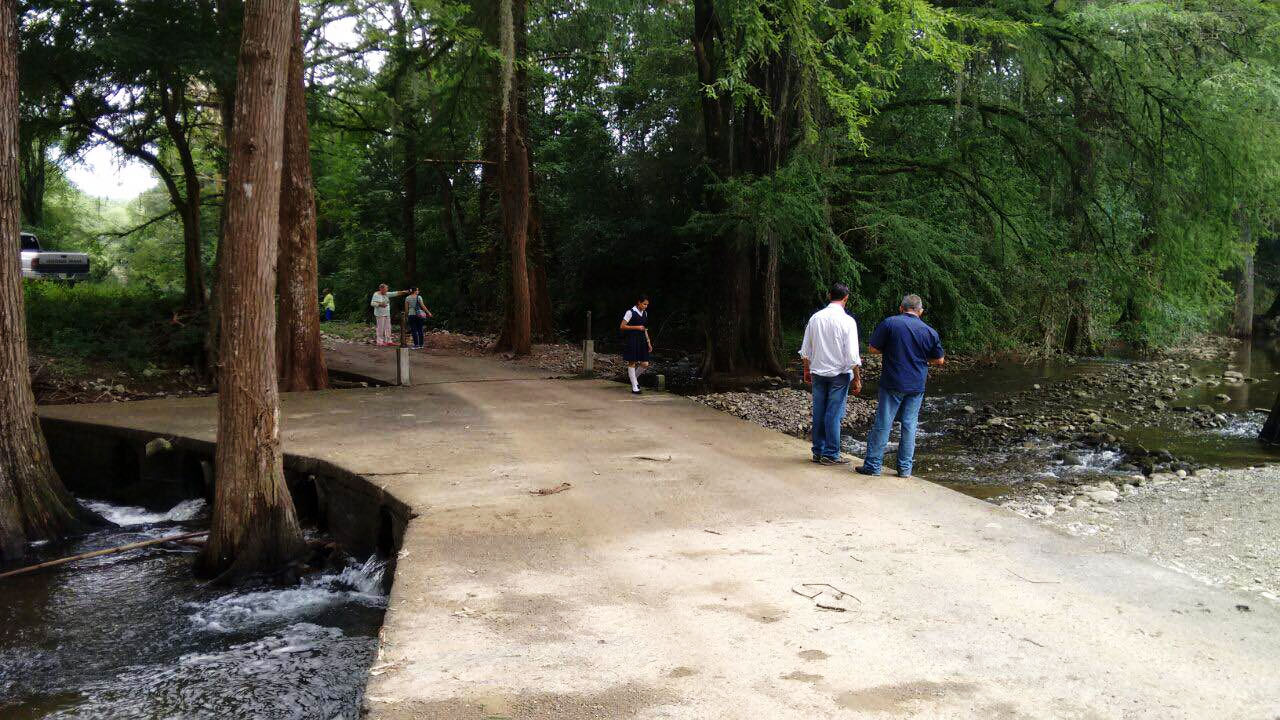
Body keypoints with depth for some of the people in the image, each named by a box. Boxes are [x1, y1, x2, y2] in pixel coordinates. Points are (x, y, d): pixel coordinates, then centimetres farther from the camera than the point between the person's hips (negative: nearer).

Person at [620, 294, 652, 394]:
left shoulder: (645, 313, 12)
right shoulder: (630, 312, -8)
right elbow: (622, 326, -10)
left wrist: (648, 342, 15)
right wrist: (637, 327, -14)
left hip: (641, 340, 7)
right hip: (631, 340, -7)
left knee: (645, 364, 1)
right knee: (632, 363, -2)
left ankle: (634, 378, 28)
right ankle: (635, 388, 1)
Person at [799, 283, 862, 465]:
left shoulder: (815, 318, 1)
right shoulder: (847, 321, -13)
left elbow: (805, 350, 8)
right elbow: (852, 355, -13)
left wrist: (807, 370, 21)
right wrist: (857, 379, -5)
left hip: (817, 373, 4)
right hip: (839, 374, -4)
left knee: (818, 413, 11)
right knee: (834, 415, 1)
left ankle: (818, 452, 19)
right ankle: (830, 455, 7)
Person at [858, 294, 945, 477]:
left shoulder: (889, 323, -6)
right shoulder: (930, 332, 3)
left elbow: (872, 348, -4)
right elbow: (939, 360, 11)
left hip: (893, 383, -2)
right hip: (917, 386, 2)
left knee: (882, 424, 1)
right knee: (909, 425, 9)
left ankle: (873, 465, 4)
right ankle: (905, 467, 12)